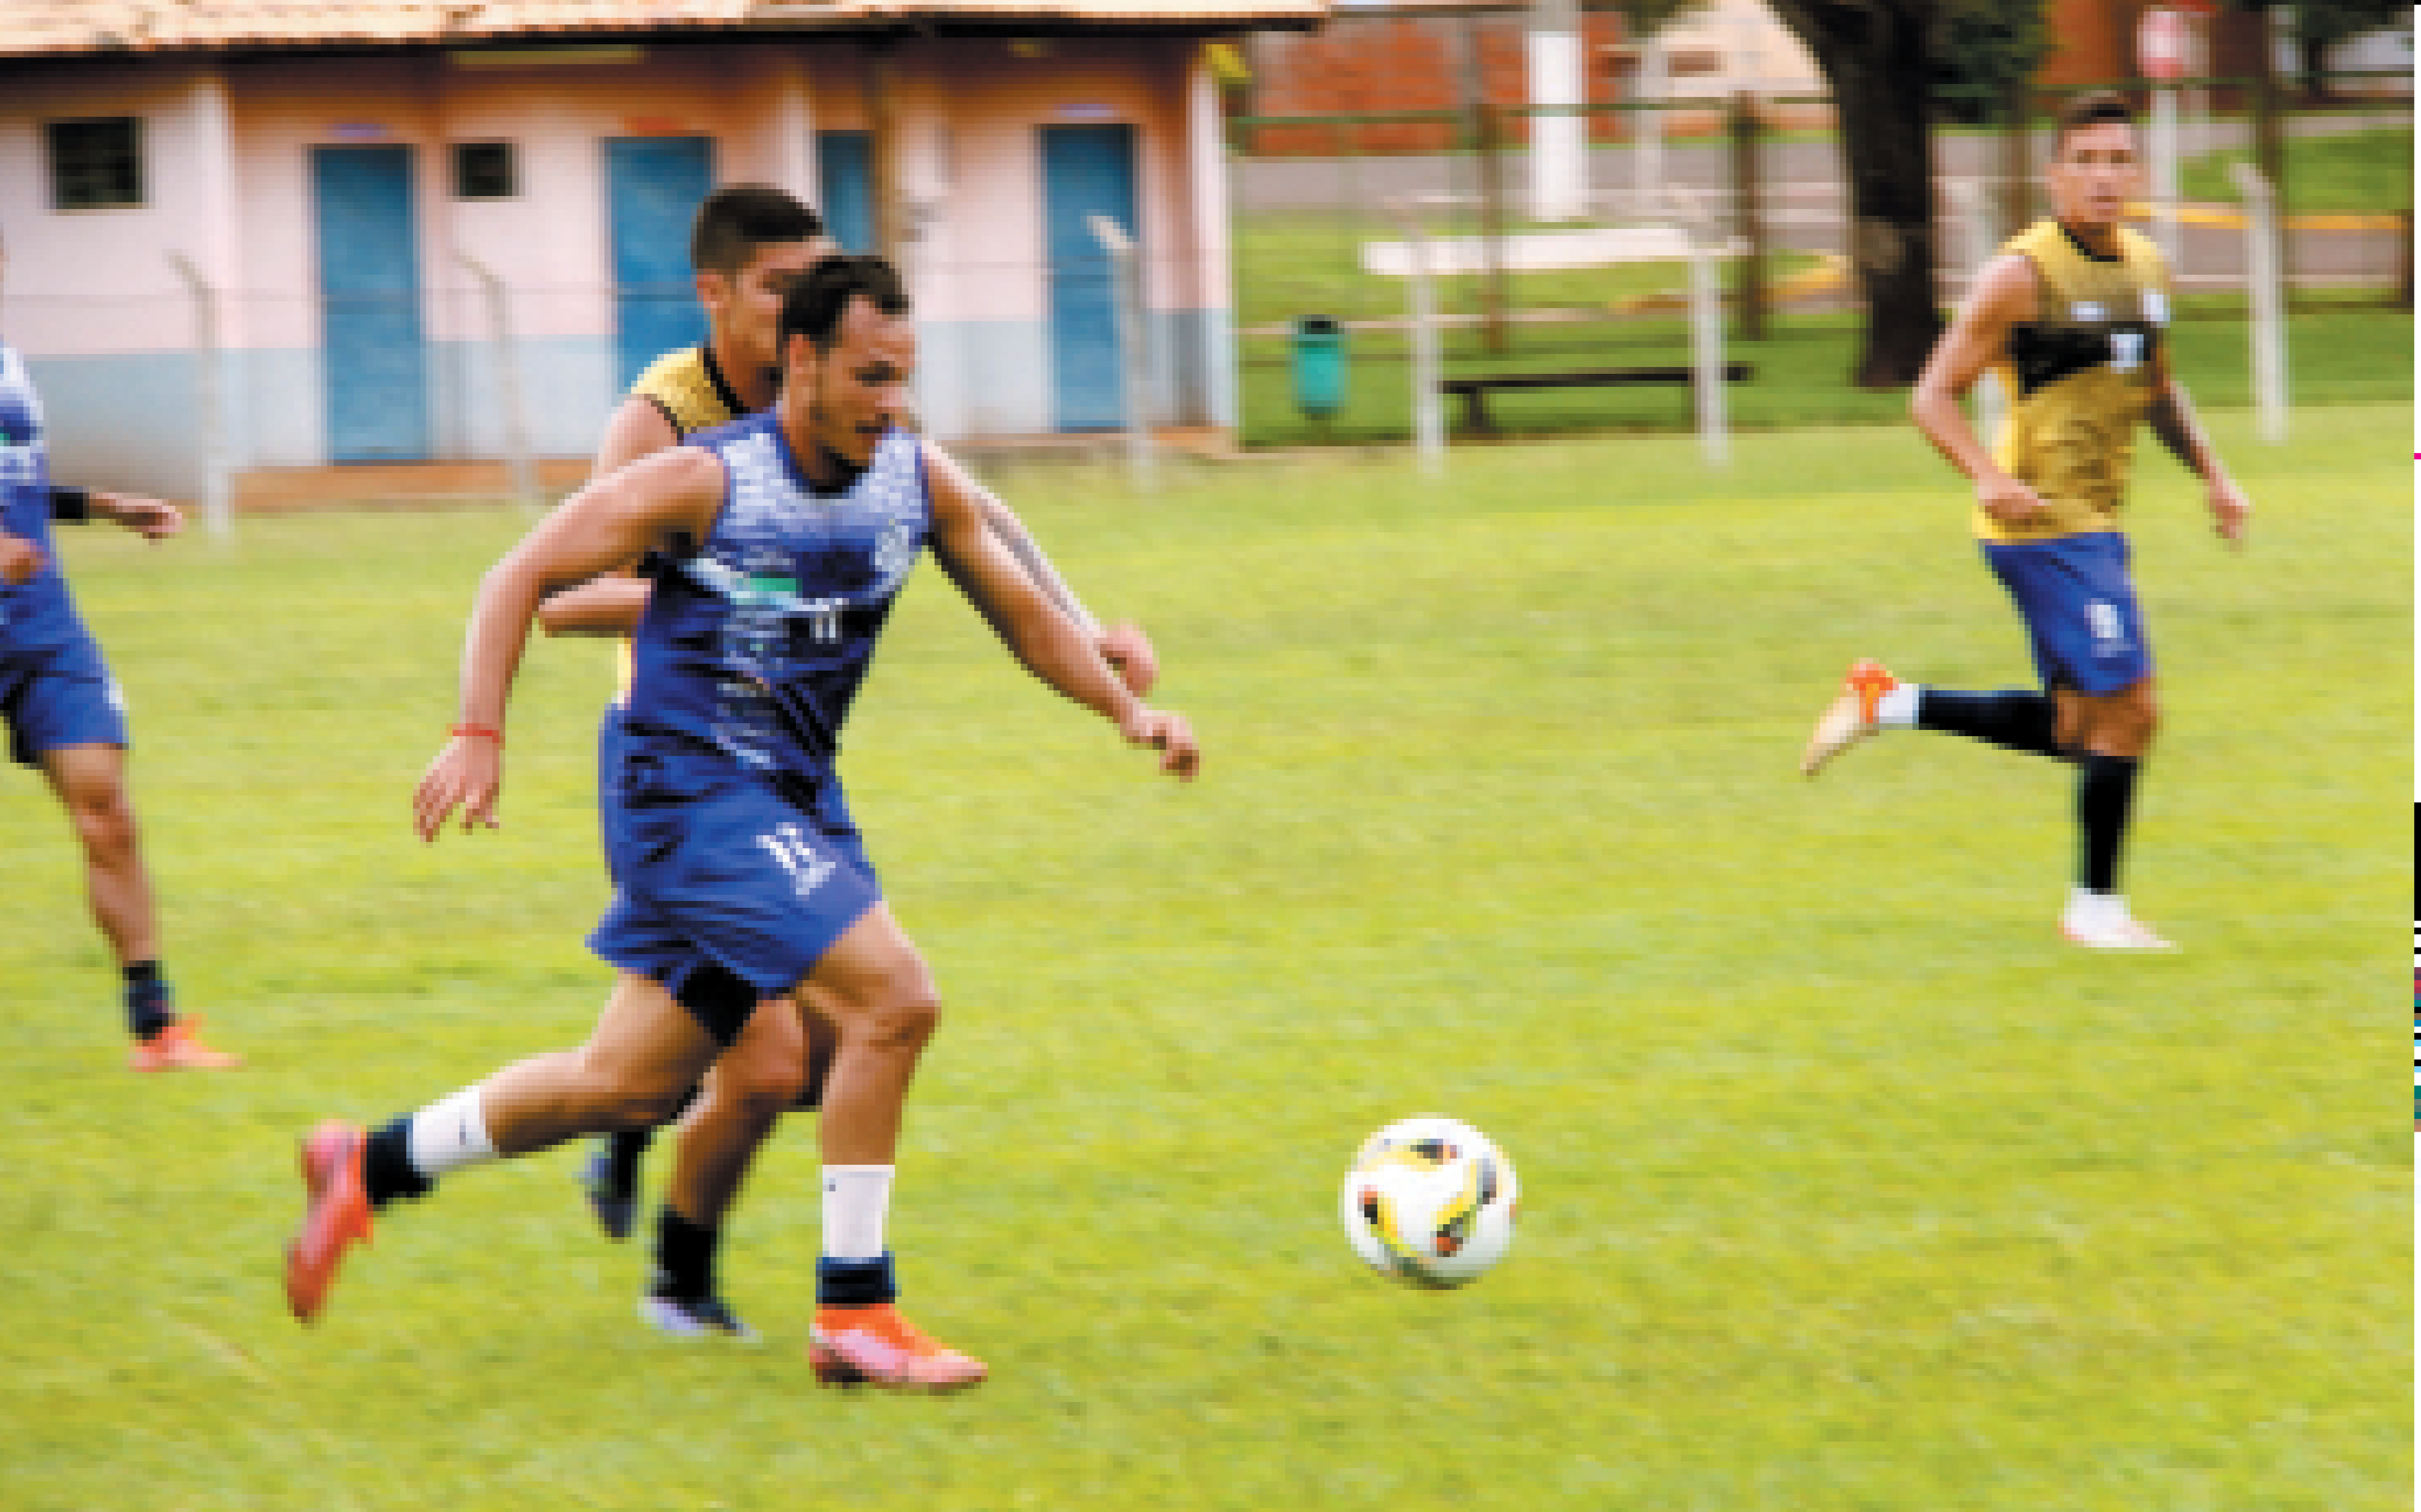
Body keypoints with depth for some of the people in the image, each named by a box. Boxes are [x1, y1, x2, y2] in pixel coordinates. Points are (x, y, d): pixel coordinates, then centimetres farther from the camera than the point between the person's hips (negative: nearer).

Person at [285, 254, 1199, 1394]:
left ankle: (369, 1168, 30)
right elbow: (523, 576, -10)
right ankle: (853, 1318, -11)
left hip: (793, 804, 8)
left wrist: (1128, 710, 3)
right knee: (893, 1002, -20)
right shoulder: (704, 482, -15)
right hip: (688, 787, -8)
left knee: (630, 1084, 13)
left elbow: (1023, 615, 16)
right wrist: (479, 734, -20)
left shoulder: (918, 484, 3)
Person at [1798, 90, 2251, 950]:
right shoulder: (2024, 273, -12)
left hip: (2095, 526, 8)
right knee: (2127, 712, -9)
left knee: (2076, 731, 11)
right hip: (2046, 524, -8)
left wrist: (2213, 475, 13)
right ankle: (2095, 905, 4)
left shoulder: (2146, 268, 11)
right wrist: (1990, 478, -28)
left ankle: (1890, 703, 23)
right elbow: (1934, 397, -11)